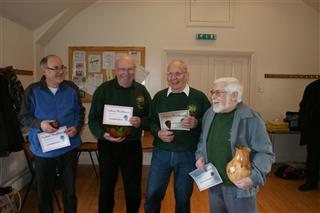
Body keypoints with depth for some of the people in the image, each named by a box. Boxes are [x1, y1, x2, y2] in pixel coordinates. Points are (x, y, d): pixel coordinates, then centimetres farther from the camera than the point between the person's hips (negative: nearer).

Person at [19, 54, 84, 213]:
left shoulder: (71, 88, -1)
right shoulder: (32, 91, -6)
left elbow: (80, 112, 9)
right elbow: (24, 117, 0)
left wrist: (76, 127, -9)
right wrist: (40, 124, -19)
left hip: (69, 147, 1)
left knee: (70, 189, 15)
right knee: (44, 190, 15)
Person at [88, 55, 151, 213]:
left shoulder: (142, 91, 1)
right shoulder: (103, 89, -5)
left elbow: (151, 118, 4)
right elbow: (93, 119, -5)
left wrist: (141, 122, -18)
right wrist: (103, 134, -23)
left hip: (132, 146, 1)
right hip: (107, 146, -1)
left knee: (134, 189, 14)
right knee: (106, 188, 17)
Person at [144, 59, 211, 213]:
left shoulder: (199, 97, -3)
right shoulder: (159, 96, 5)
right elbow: (151, 121, 6)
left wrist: (196, 123, -21)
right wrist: (158, 133, -13)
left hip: (188, 155, -1)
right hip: (161, 153, 2)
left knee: (183, 200, 15)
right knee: (152, 196, 8)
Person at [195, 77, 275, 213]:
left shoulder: (250, 119, -16)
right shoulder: (209, 114, 3)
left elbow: (265, 153, -13)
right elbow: (203, 140, 16)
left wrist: (254, 178, -22)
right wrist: (200, 156, 0)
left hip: (239, 186, -5)